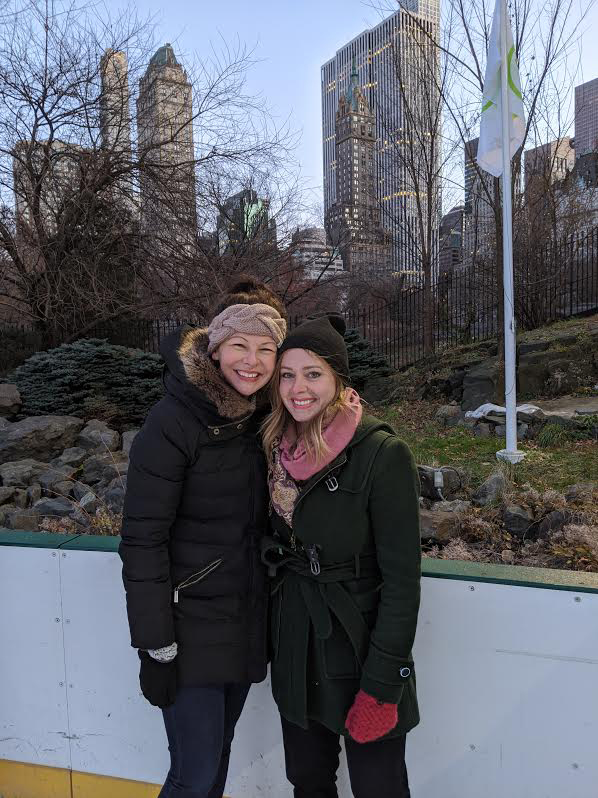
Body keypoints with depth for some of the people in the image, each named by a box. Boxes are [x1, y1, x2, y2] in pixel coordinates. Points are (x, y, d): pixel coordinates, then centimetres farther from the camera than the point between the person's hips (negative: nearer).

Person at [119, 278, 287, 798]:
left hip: (247, 619, 6)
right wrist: (156, 645, -16)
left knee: (218, 753, 20)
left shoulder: (261, 416, 1)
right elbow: (142, 539, -18)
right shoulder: (173, 421, -18)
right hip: (191, 624, -6)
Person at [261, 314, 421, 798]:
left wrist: (382, 685, -16)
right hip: (294, 648, 6)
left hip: (359, 646, -5)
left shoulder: (383, 454, -19)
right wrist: (272, 641, 12)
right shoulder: (279, 449, -1)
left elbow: (402, 578, -17)